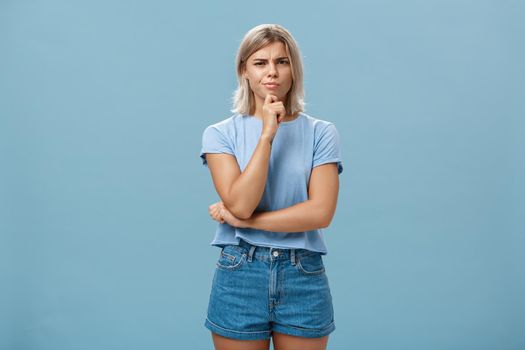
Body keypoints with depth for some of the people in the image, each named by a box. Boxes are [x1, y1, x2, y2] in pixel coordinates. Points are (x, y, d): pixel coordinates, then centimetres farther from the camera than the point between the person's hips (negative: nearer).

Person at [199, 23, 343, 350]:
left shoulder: (321, 133, -1)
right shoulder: (220, 134, -1)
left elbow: (321, 212, -11)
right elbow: (240, 203, -14)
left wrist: (244, 221, -11)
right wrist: (267, 134, -17)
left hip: (305, 278, 1)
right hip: (239, 276, 0)